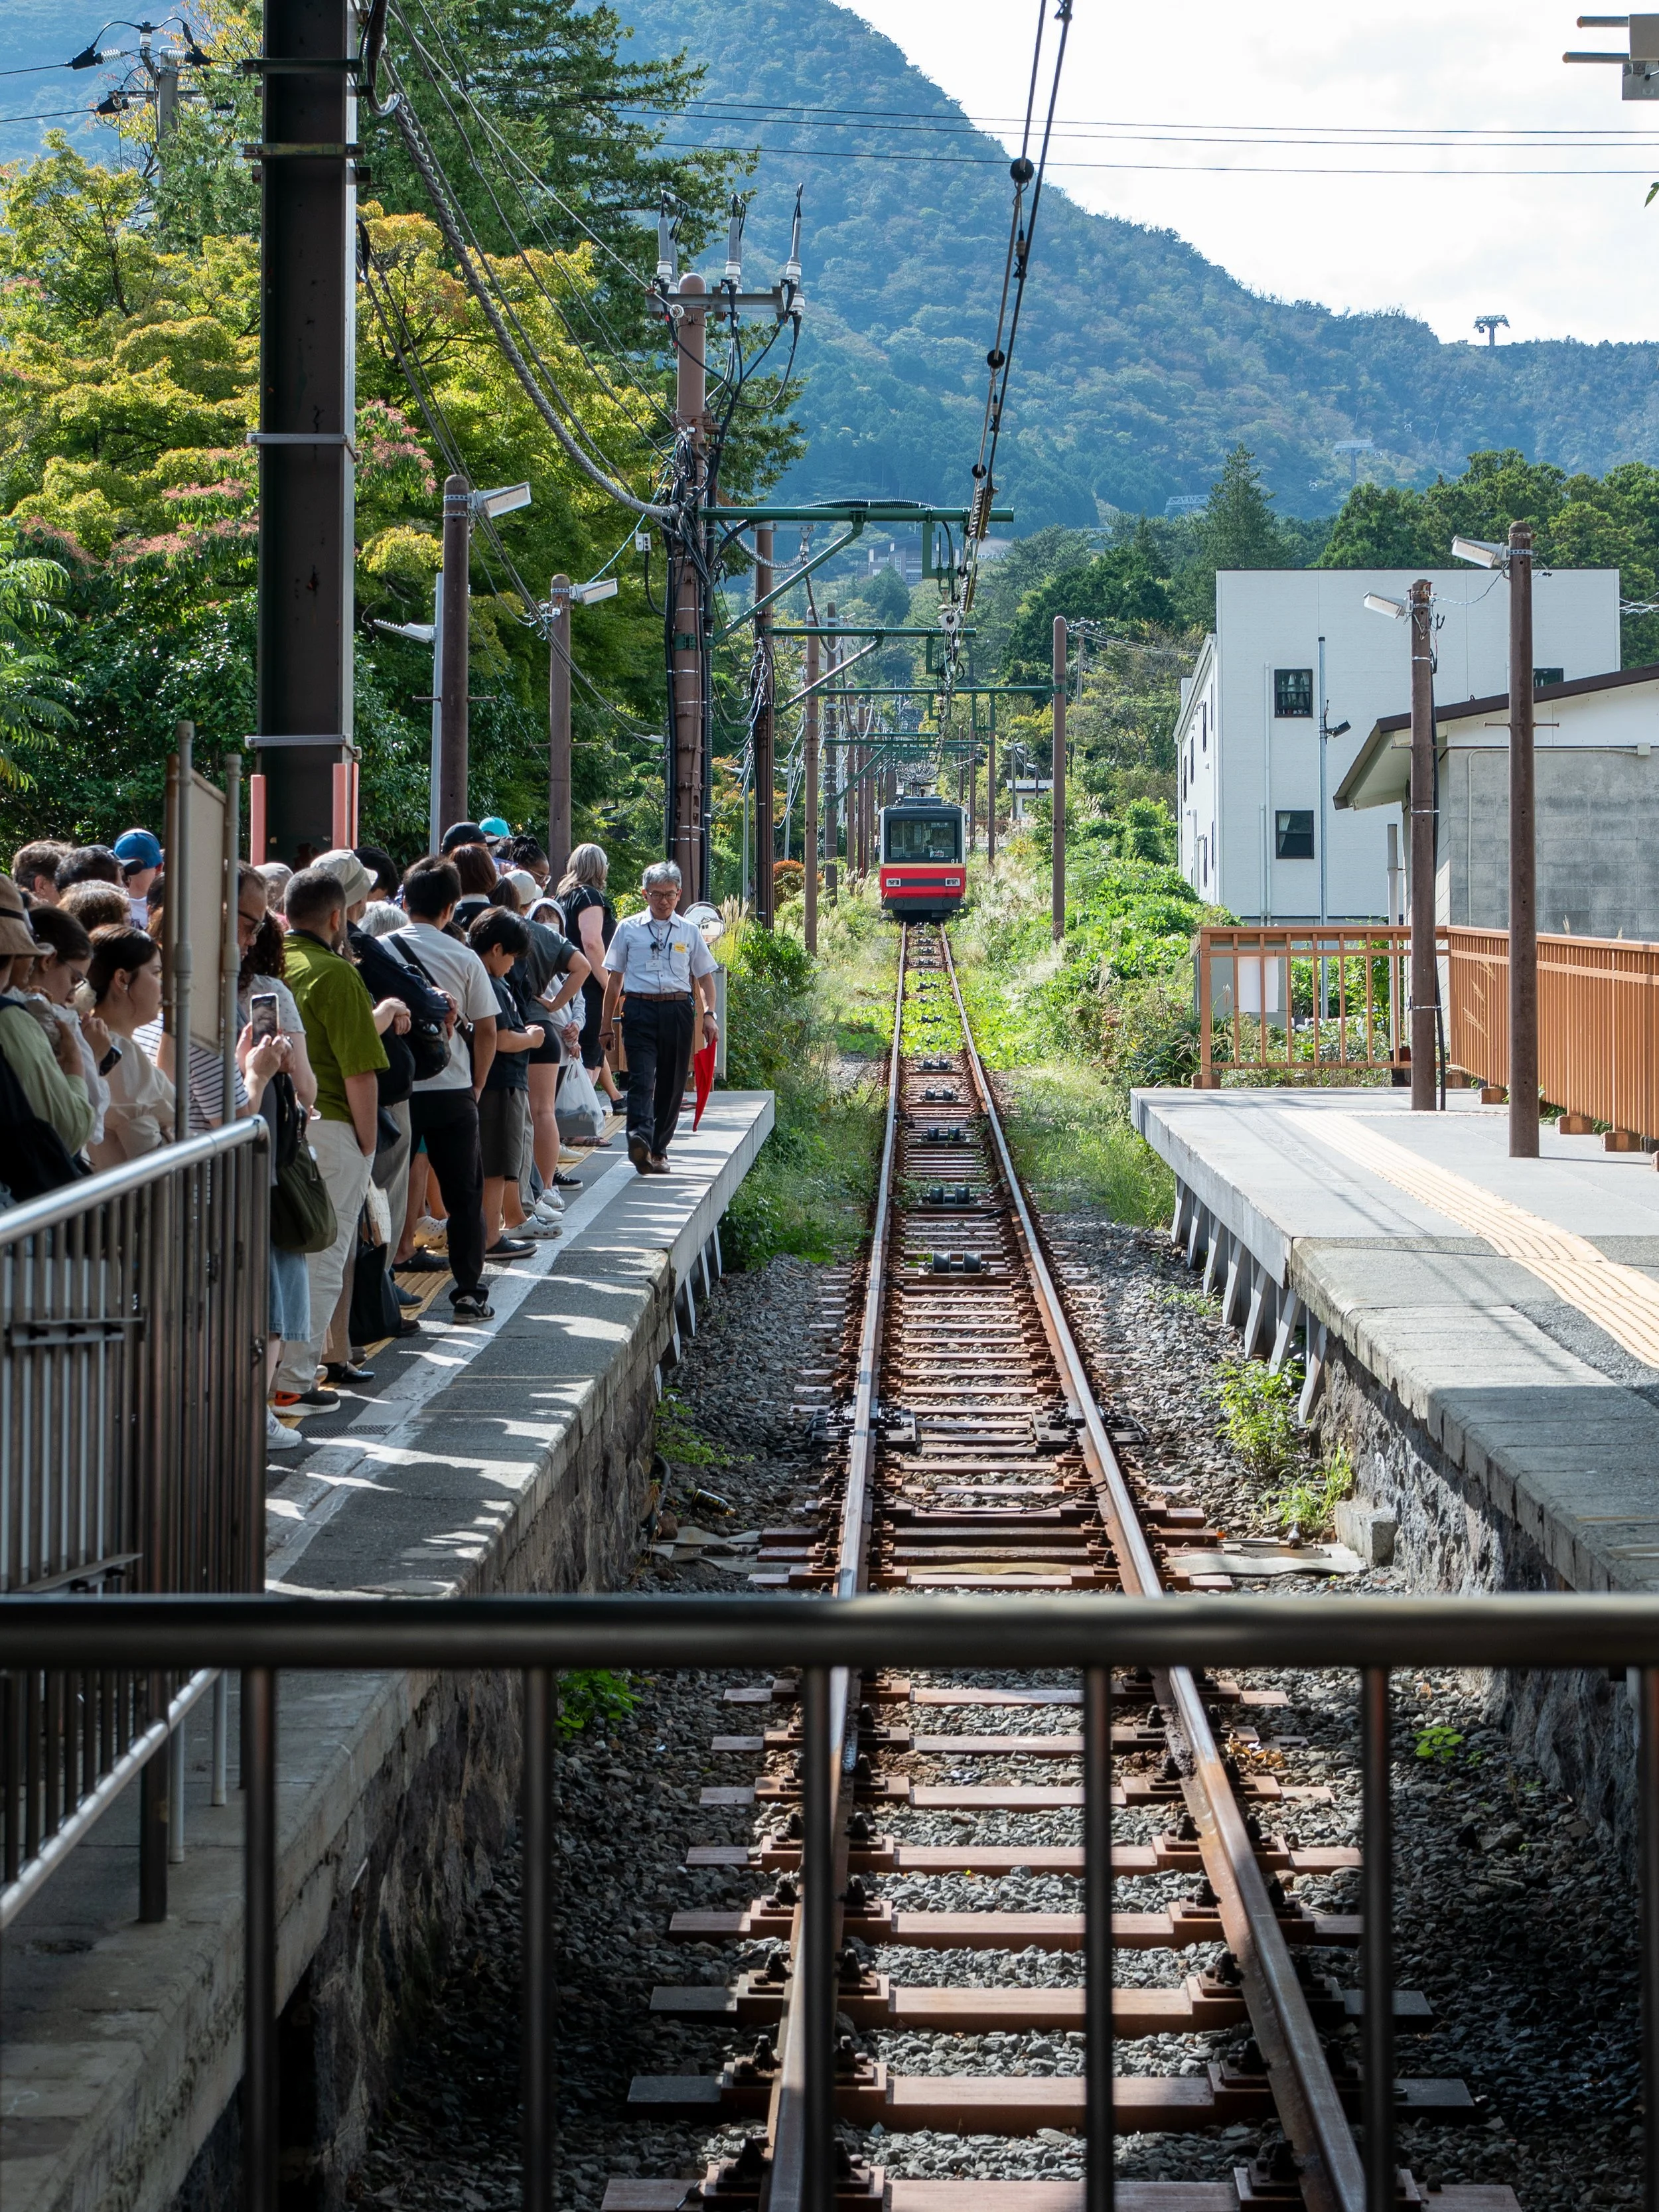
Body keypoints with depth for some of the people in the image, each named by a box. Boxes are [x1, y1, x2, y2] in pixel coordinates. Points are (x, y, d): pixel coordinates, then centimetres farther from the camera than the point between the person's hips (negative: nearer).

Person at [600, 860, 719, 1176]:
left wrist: (708, 1014, -1)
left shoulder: (689, 933, 12)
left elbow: (704, 977, 14)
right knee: (642, 1077, -19)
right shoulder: (629, 929, 8)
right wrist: (608, 1022, 9)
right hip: (640, 1010, -2)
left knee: (671, 1085, 5)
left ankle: (658, 1149, 14)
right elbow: (614, 978, 11)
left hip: (677, 1011, 2)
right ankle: (640, 1138, -37)